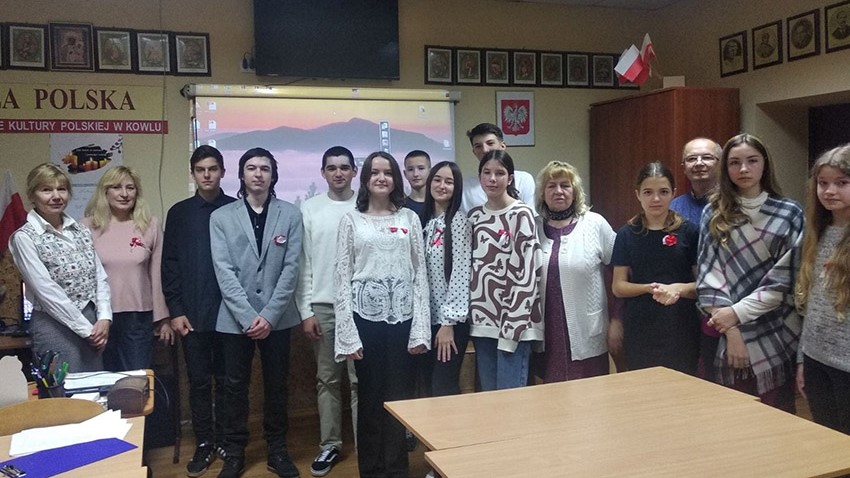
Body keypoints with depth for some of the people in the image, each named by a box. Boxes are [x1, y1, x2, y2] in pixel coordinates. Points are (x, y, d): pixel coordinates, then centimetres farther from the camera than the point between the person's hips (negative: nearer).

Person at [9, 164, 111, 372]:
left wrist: (104, 318, -7)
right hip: (55, 326, -5)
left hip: (93, 324, 5)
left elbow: (100, 277, 7)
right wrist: (85, 328, -14)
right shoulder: (24, 237, -6)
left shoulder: (81, 230, 10)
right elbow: (46, 290, -13)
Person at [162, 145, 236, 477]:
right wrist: (175, 311, -2)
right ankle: (204, 444, 20)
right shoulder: (179, 213, 5)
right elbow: (169, 265, 4)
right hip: (192, 314, 1)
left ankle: (227, 442, 23)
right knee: (199, 382, 8)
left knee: (226, 381, 10)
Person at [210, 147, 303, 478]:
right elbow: (224, 271, -6)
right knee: (234, 386, 9)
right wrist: (248, 316, -14)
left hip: (277, 317, 0)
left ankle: (277, 450, 26)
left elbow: (291, 268, -4)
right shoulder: (221, 217, 1)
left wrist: (269, 315, -11)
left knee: (277, 385, 11)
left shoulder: (290, 215, 1)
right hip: (235, 318, 0)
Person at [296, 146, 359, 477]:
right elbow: (303, 264, 3)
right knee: (327, 379, 10)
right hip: (322, 306, 1)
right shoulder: (309, 209, 4)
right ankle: (330, 444, 21)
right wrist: (305, 310, -1)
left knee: (360, 379, 5)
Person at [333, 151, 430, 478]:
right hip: (365, 315, -1)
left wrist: (420, 328, -3)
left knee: (399, 396, 6)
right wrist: (347, 332, -8)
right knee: (369, 396, 7)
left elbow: (420, 273, 4)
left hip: (401, 316, 1)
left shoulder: (409, 218, 7)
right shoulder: (351, 220, 4)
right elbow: (342, 277, 0)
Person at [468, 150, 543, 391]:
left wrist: (512, 326, -16)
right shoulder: (474, 216, 10)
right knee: (487, 396, 12)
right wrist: (471, 316, 8)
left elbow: (527, 272, -12)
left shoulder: (521, 215, -7)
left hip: (513, 320, -5)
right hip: (482, 319, 6)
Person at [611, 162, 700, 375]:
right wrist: (649, 288, -16)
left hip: (681, 330, 0)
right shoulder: (627, 234, 2)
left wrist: (679, 288, -17)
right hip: (640, 332, 1)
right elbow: (618, 286, 1)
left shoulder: (690, 231, -1)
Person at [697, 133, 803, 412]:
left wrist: (738, 312, -13)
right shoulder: (713, 214, 3)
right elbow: (708, 276, -2)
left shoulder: (789, 214, 0)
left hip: (773, 335, -1)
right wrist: (730, 330, -10)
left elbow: (785, 278, -4)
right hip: (721, 334, 1)